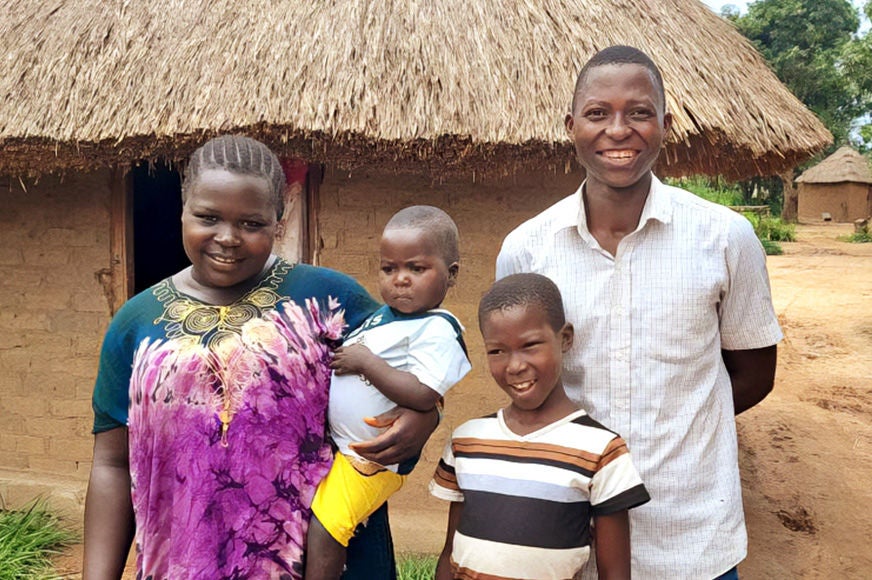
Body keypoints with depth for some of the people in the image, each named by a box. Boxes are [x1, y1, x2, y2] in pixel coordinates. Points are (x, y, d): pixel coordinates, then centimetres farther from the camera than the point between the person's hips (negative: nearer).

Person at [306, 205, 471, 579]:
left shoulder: (437, 330, -18)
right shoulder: (383, 316, 9)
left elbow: (423, 396, -30)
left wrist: (364, 361, -23)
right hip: (334, 443, 9)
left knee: (323, 526, -10)